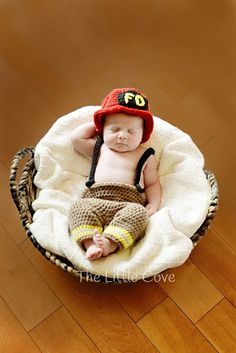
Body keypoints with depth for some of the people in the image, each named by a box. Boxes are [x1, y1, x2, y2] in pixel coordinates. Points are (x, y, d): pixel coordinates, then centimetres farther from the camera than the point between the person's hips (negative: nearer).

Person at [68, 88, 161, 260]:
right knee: (80, 207, -29)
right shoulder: (99, 149, 28)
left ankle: (110, 243, -44)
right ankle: (90, 244, -40)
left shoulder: (145, 156, 21)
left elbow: (153, 183, 19)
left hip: (129, 204, -1)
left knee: (138, 212, -34)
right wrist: (95, 125, 31)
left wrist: (153, 204, 1)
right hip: (94, 200, 2)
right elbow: (76, 138, 27)